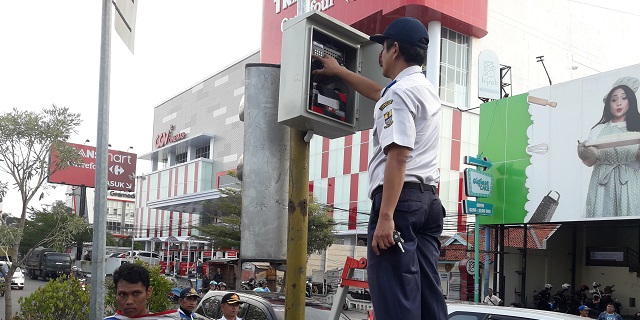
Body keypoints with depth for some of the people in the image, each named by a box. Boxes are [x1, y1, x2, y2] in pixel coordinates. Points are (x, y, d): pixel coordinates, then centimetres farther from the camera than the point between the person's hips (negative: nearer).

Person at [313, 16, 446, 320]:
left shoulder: (400, 92, -8)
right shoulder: (426, 89, 22)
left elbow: (398, 156, -18)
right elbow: (378, 93, 41)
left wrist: (385, 216, -23)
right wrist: (339, 71, 51)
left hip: (400, 197, -10)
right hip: (428, 198, 10)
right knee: (427, 293, 7)